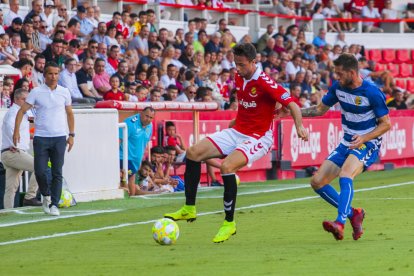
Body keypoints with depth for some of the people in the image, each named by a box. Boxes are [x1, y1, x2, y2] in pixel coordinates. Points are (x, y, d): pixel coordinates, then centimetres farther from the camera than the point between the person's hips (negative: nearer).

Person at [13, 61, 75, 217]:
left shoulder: (64, 92, 7)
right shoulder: (36, 92, 0)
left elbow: (69, 114, 15)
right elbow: (22, 111, 1)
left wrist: (71, 135, 11)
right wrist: (16, 131, -8)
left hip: (59, 138, 1)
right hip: (41, 138, -1)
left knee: (57, 173, -3)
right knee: (40, 171, -7)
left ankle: (54, 205, 1)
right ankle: (46, 195, 20)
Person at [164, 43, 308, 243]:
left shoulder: (264, 83, -18)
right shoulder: (239, 78, 5)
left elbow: (291, 104, -22)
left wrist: (299, 127, -36)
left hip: (258, 137, -8)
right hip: (237, 132, 8)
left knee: (227, 166, -31)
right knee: (193, 152, -7)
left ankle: (229, 223, -17)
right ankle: (189, 209, -1)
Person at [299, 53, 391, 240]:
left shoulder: (372, 92, -17)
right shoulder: (338, 88, 0)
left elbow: (386, 124, -12)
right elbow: (320, 109, 15)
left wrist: (364, 138, -26)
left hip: (367, 144, -7)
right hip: (347, 143, 8)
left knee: (345, 175, -35)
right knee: (317, 182, -1)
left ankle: (340, 223, -45)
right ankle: (353, 214, 11)